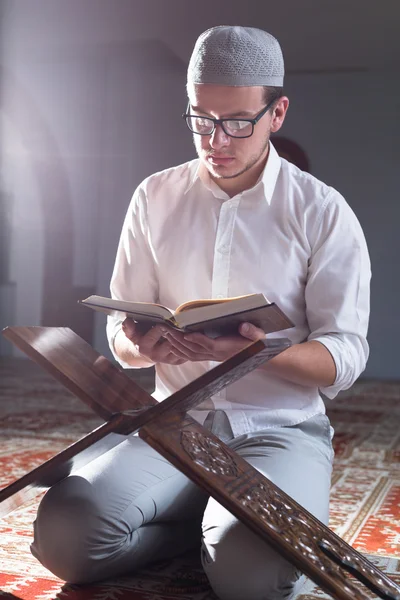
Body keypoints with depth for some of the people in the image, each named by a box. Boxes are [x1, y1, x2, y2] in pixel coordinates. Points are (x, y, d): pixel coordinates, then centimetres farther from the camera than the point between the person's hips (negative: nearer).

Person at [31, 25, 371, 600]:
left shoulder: (322, 211, -1)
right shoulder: (156, 197, 7)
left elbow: (345, 356, -5)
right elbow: (122, 337, 8)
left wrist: (260, 351, -26)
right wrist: (147, 345, -17)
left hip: (281, 427, -2)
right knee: (64, 530, -24)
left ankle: (233, 526, 2)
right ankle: (213, 519, 1)